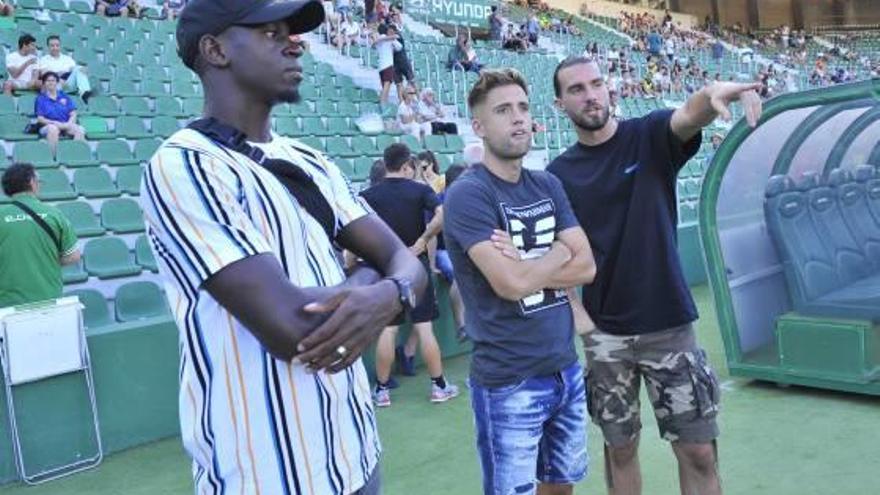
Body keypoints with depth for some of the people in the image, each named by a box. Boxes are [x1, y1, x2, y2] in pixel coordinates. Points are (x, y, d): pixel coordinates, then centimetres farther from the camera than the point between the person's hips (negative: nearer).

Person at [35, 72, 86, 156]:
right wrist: (54, 122, -17)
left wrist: (69, 123, -13)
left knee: (80, 129, -30)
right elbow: (40, 119, 0)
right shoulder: (40, 98, 9)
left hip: (66, 125, 2)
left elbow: (73, 114, 9)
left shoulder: (64, 96, 16)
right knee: (53, 128, -39)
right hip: (48, 126, -2)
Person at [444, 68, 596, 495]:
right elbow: (511, 283, -24)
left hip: (566, 368, 7)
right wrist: (560, 252, -6)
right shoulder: (468, 194, -14)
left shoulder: (548, 185, 7)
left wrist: (526, 264, -14)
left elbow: (586, 266, 1)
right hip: (509, 382, -7)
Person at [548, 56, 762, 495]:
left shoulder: (649, 137, -4)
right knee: (620, 448, 14)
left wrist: (713, 93, -47)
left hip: (669, 323, -1)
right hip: (604, 332, 2)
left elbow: (689, 115, -26)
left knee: (698, 451, 6)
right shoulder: (559, 173, 1)